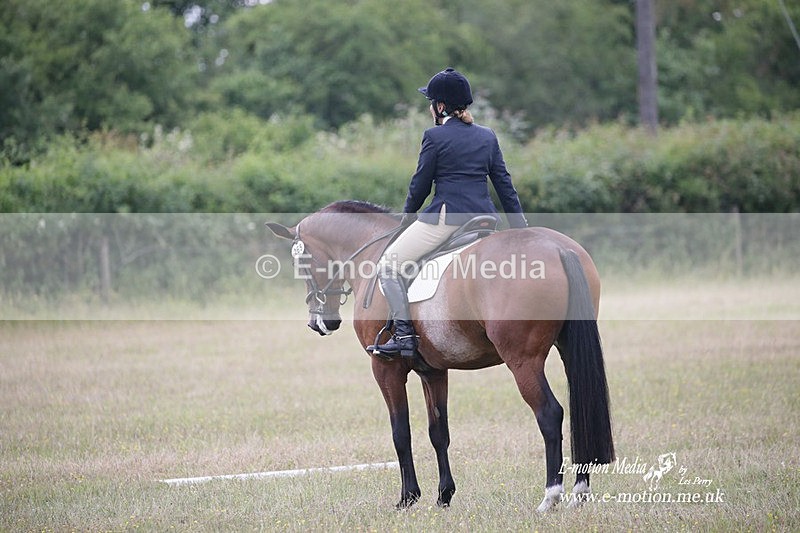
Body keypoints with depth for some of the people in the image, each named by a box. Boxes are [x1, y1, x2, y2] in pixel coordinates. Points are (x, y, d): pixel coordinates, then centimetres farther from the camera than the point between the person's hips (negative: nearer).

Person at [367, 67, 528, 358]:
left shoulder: (435, 136, -6)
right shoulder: (488, 136, 12)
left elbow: (421, 182, 0)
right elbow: (504, 183, 13)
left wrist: (408, 213, 19)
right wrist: (519, 225, 18)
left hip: (446, 217, -7)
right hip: (484, 219, 7)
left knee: (389, 263, 1)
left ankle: (404, 334, -9)